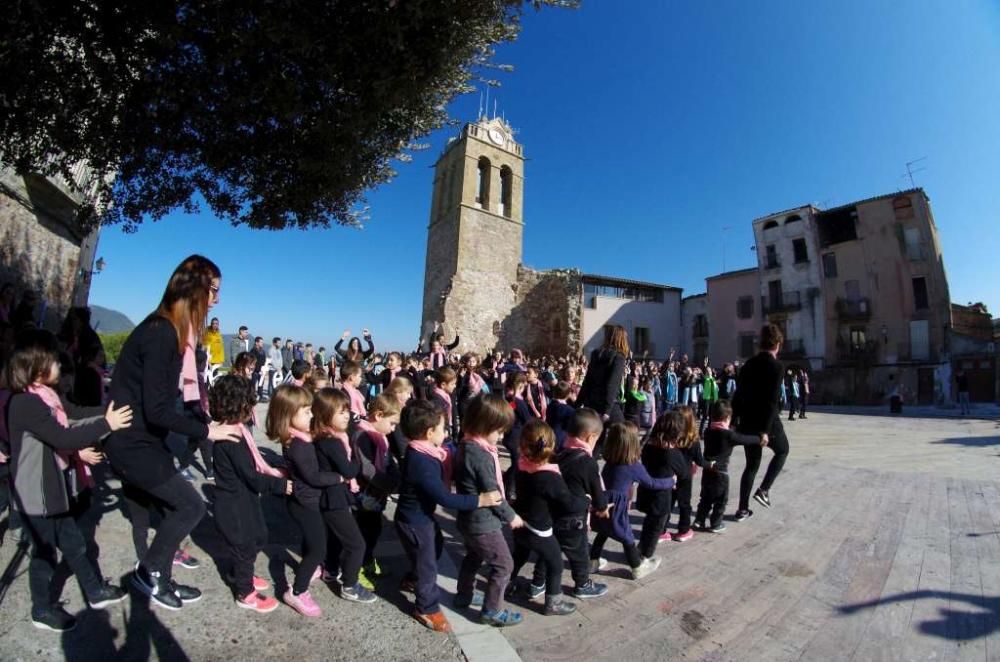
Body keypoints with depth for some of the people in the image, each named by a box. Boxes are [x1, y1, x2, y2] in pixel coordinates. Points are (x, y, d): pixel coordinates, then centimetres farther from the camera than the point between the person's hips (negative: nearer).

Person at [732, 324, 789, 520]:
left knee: (751, 465, 16)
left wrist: (736, 421, 14)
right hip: (767, 422, -5)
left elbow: (738, 396, 8)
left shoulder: (748, 365, 7)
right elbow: (772, 401, -19)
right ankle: (763, 490, 14)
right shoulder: (776, 366, -12)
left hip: (747, 423, 5)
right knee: (782, 451, 26)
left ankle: (743, 509, 17)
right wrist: (765, 429, -20)